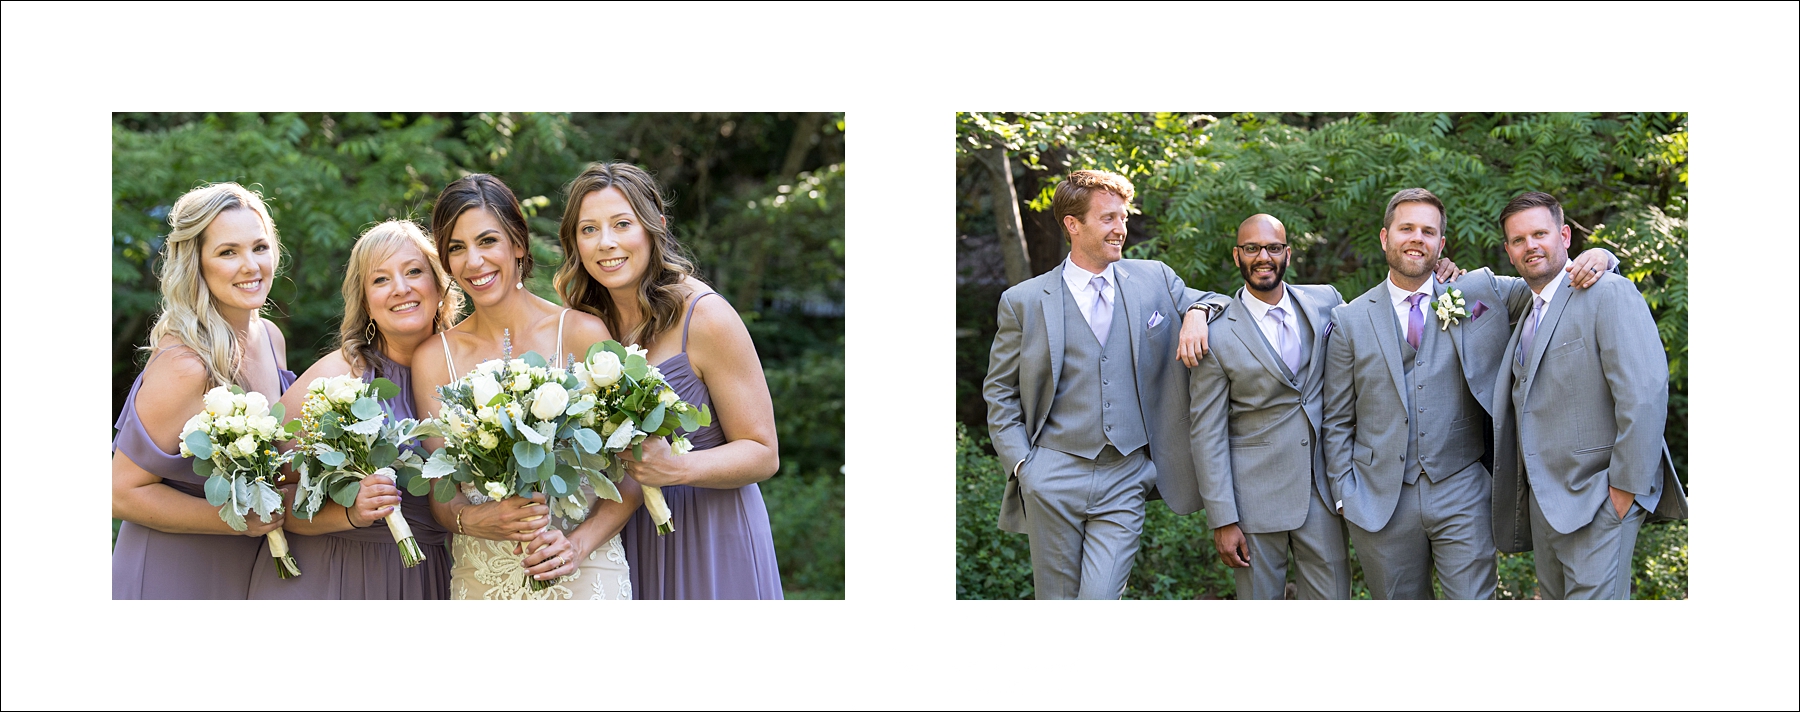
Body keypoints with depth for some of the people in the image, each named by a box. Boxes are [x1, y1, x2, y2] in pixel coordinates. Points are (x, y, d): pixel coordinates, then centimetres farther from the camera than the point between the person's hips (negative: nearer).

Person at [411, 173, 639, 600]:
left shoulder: (582, 334, -5)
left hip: (585, 576, -2)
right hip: (480, 577, 2)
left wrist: (578, 544, -18)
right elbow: (440, 497, 3)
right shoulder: (434, 357, 2)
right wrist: (473, 520, -17)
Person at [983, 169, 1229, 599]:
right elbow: (1000, 390, 8)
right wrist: (1020, 463, -3)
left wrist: (1196, 312, -5)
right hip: (1054, 479, 0)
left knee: (1100, 600, -12)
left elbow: (1213, 301, 19)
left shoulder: (1154, 280, 7)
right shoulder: (1024, 301, 3)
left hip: (1125, 482, 0)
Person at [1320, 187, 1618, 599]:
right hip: (1380, 500, 1)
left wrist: (1597, 257, -11)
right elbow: (1337, 422, 8)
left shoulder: (1479, 294, 4)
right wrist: (1343, 495, 1)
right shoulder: (1350, 321, 4)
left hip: (1460, 497, 0)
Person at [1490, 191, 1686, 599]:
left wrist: (1627, 488, -20)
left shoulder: (1609, 294, -12)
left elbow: (1645, 394, -19)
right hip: (1544, 501, 9)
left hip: (1599, 500, -8)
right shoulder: (1526, 314, 16)